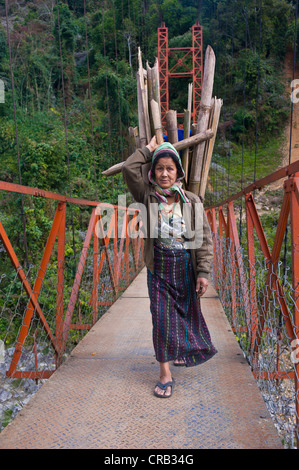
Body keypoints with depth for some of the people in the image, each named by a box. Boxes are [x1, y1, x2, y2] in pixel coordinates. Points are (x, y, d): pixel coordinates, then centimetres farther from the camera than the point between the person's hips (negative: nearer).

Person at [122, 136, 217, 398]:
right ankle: (165, 373, 13)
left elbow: (204, 239, -4)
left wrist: (203, 272, -10)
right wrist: (149, 149, -2)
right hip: (159, 268, -1)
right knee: (162, 317, 0)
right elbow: (129, 169, -14)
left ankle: (185, 351, 47)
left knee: (188, 313, 17)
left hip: (186, 268, 1)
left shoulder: (192, 202, -3)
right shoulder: (148, 197, -2)